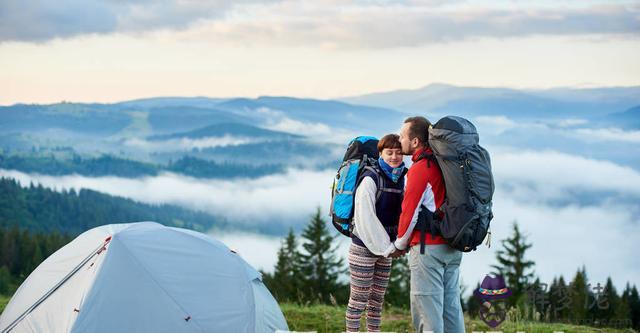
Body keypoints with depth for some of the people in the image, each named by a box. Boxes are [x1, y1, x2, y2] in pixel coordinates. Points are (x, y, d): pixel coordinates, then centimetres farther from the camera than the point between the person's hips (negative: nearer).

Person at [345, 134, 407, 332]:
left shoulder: (400, 179, 8)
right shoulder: (370, 179, -14)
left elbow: (400, 215, 12)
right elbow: (365, 218, -18)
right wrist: (386, 246, -15)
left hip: (384, 247, 7)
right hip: (364, 248, -7)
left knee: (378, 298, 11)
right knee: (359, 299, -3)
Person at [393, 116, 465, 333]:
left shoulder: (420, 169, -14)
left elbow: (410, 212, -12)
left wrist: (400, 244, 3)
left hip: (428, 249, -8)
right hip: (452, 247, 8)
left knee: (426, 313, -4)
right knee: (451, 306, 12)